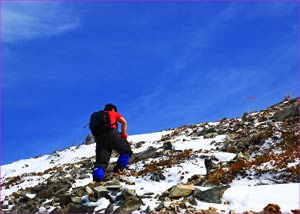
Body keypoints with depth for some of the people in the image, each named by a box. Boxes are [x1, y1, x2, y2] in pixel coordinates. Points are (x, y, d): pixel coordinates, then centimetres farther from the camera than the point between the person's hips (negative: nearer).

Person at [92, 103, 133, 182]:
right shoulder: (114, 113, 26)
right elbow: (124, 122, 7)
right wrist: (124, 134, 9)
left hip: (99, 136, 4)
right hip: (111, 132, -4)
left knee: (101, 161, -2)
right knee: (126, 150, 7)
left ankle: (97, 174, -28)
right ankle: (119, 169, -14)